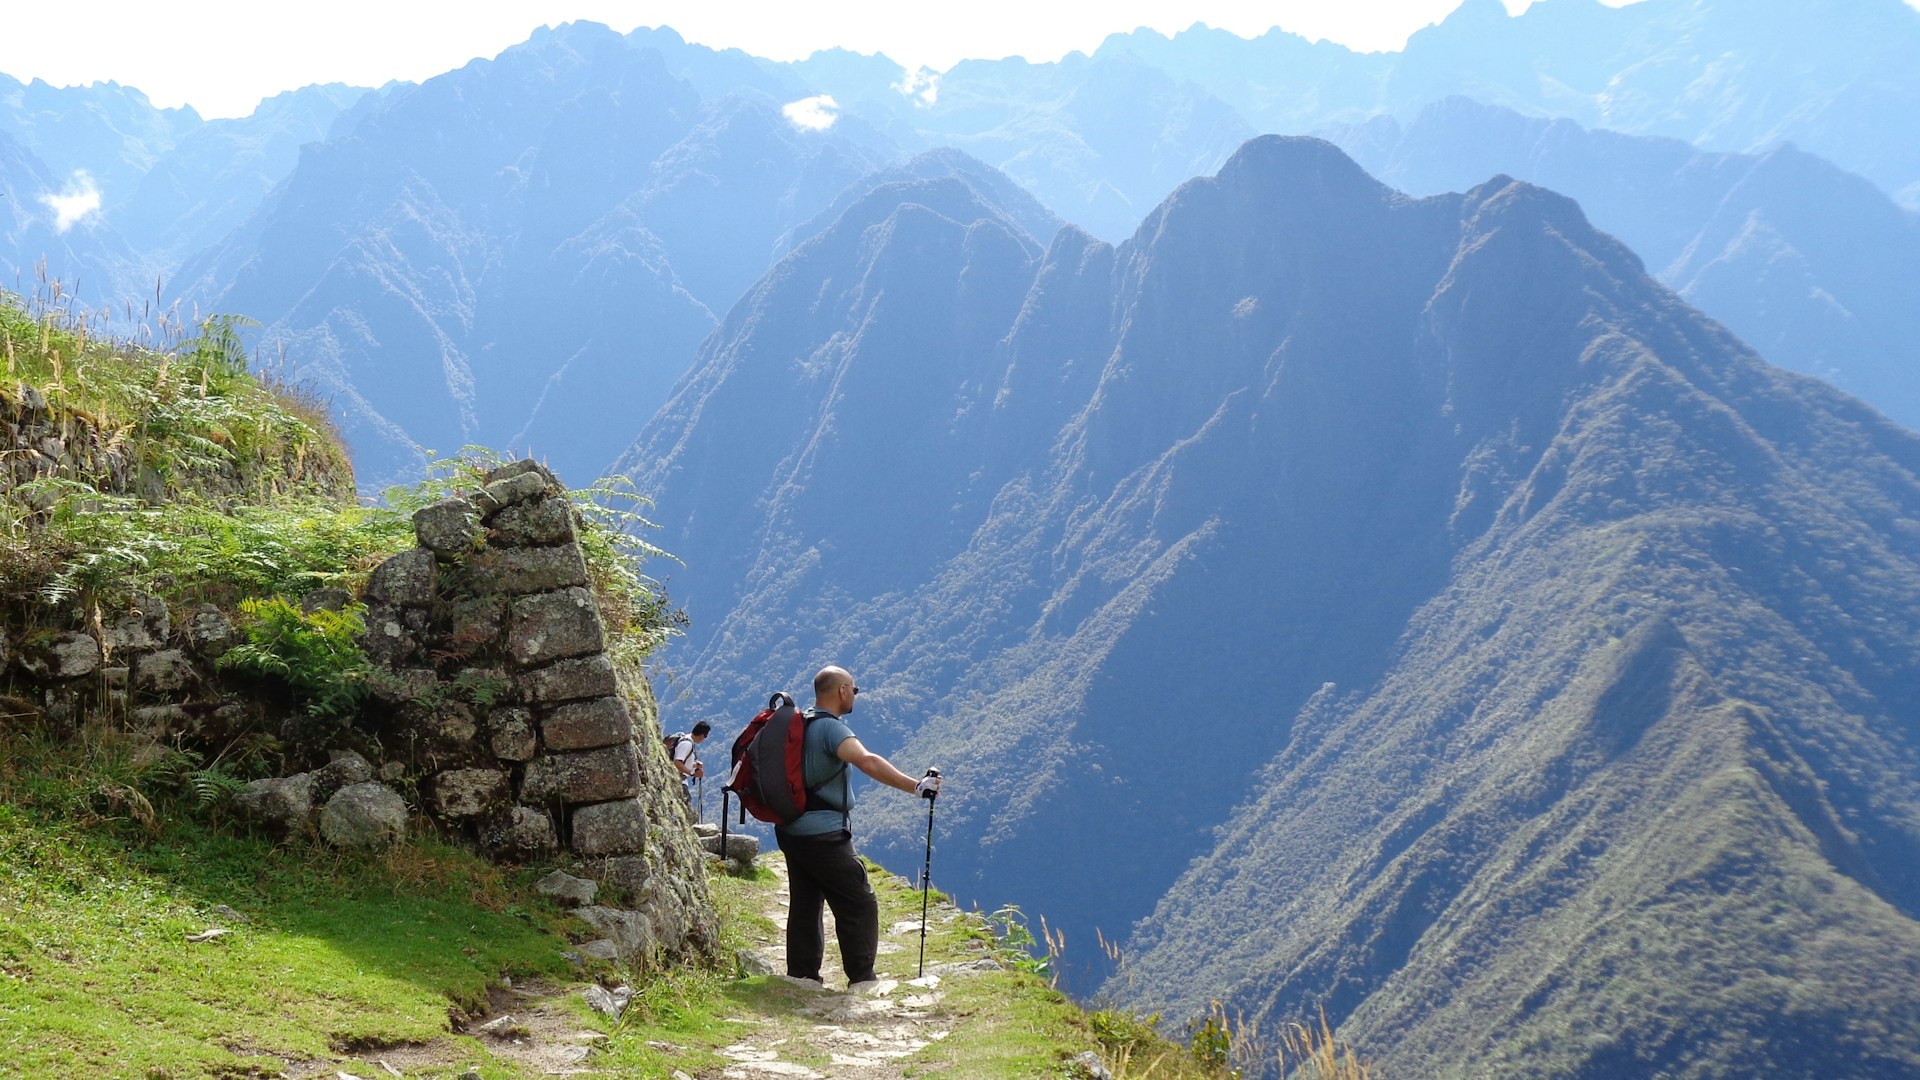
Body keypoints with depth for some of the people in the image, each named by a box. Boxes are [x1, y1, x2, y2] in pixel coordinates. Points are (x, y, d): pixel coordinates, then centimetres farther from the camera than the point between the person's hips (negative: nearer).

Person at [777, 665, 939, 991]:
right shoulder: (831, 727, -17)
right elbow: (867, 761, -32)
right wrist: (916, 786, -36)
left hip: (790, 830, 9)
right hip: (824, 835, -9)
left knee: (805, 904, 15)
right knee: (859, 904, -3)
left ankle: (802, 976, 18)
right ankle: (862, 980, -3)